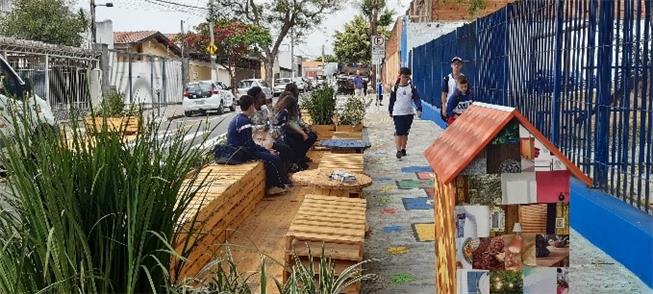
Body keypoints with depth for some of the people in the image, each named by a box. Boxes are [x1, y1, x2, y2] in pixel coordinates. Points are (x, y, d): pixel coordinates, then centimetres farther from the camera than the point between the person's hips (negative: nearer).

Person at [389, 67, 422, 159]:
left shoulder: (412, 87, 3)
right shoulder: (395, 88, 0)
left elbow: (416, 99, -3)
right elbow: (392, 100, 7)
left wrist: (419, 109, -16)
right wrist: (390, 111, 11)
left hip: (409, 113, 2)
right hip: (398, 113, -2)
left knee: (405, 132, 12)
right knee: (399, 132, -11)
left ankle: (403, 149, 24)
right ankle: (398, 150, -11)